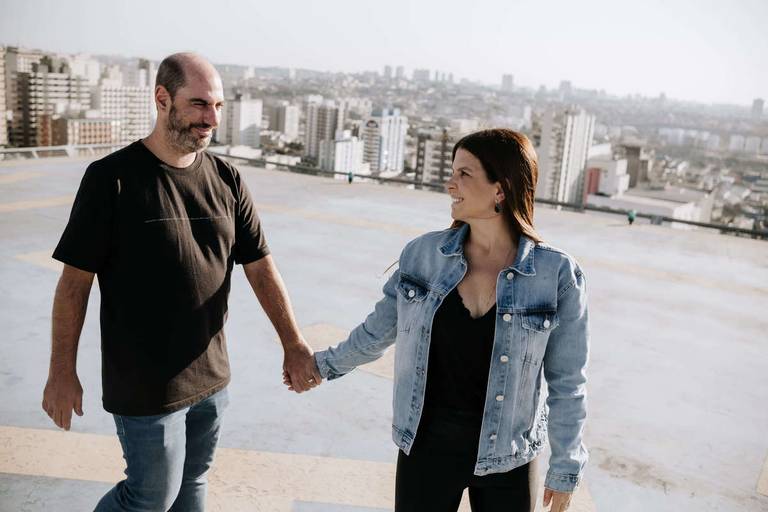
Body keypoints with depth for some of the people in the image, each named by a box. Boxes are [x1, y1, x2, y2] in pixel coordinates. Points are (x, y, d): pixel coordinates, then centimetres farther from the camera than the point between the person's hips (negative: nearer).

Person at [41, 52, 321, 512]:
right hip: (145, 384, -4)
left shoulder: (227, 180, 1)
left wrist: (294, 344, -3)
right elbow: (76, 279, -9)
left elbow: (261, 266, 2)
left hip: (212, 378, 5)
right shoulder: (112, 178, -12)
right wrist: (63, 372, -7)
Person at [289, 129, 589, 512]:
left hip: (508, 460, -1)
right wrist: (324, 364, 18)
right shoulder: (423, 254, -8)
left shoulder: (557, 275, -14)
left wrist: (565, 469, 1)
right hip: (426, 447, 2)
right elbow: (377, 331, 8)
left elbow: (567, 382, -5)